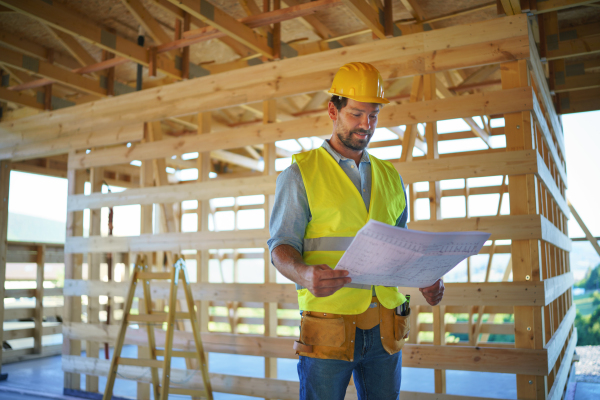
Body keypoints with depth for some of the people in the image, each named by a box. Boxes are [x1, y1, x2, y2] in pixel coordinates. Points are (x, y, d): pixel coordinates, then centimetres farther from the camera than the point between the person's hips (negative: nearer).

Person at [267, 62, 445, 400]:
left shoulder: (390, 178, 14)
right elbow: (282, 245, -5)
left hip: (385, 329, 4)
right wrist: (304, 274, -26)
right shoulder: (301, 174, 0)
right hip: (328, 327, -4)